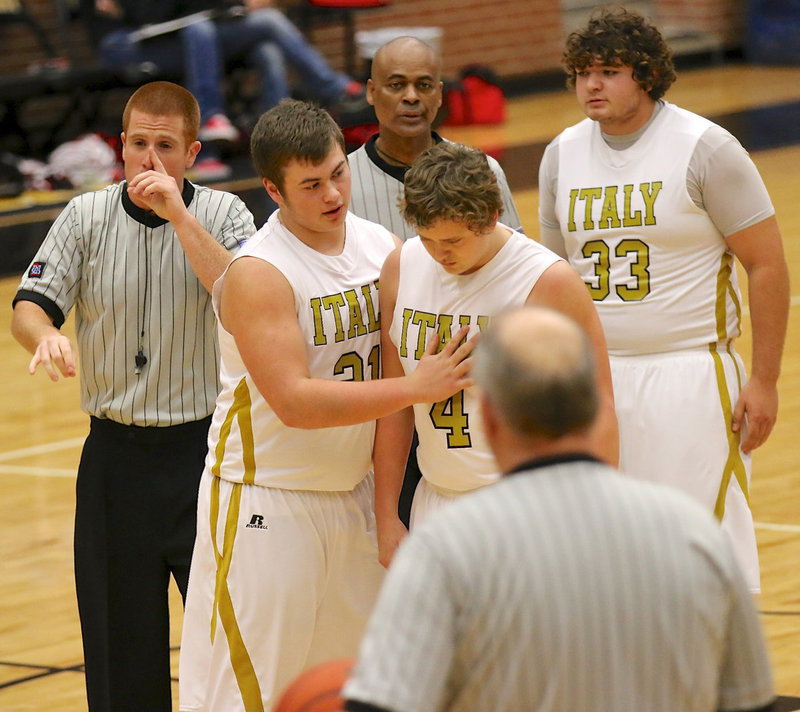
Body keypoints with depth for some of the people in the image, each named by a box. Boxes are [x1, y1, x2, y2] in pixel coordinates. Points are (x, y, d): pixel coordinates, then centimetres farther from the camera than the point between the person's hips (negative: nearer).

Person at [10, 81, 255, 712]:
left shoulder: (223, 214, -3)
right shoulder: (87, 217, 1)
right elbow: (30, 306, -5)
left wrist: (179, 215, -22)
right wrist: (46, 335, -28)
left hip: (205, 446, -2)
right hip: (116, 450, 2)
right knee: (120, 638, 8)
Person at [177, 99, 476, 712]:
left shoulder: (384, 247, 1)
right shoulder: (258, 274, -19)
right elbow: (295, 401, -25)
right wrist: (416, 387, -27)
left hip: (353, 494, 6)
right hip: (266, 504, -6)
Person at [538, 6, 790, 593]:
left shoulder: (705, 148, -8)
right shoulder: (563, 155, 8)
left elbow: (768, 265, -6)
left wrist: (765, 380, -10)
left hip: (690, 375, -5)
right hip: (594, 380, 5)